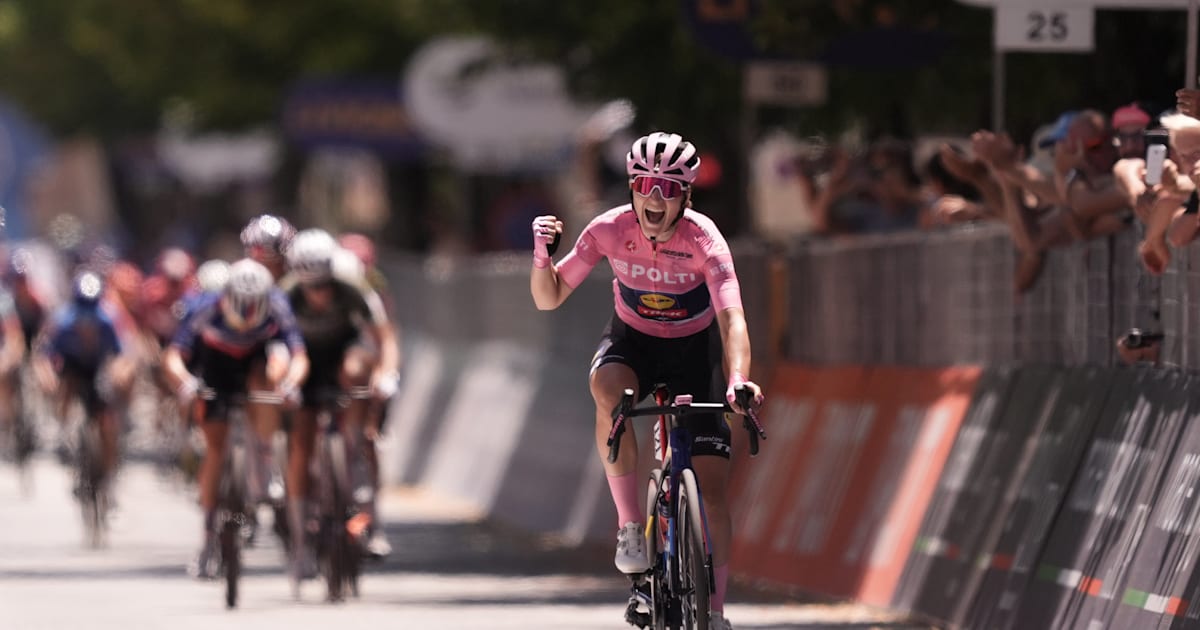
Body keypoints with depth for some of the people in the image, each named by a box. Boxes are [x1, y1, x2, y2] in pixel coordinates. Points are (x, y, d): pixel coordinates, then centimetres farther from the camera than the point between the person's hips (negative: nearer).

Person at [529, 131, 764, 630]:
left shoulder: (702, 239, -27)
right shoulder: (610, 230, -21)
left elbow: (732, 318, -39)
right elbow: (548, 299, -16)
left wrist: (737, 381, -57)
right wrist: (542, 253, -36)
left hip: (694, 349, -1)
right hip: (633, 341, 1)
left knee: (714, 484, -10)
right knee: (607, 387, -37)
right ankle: (630, 527, -27)